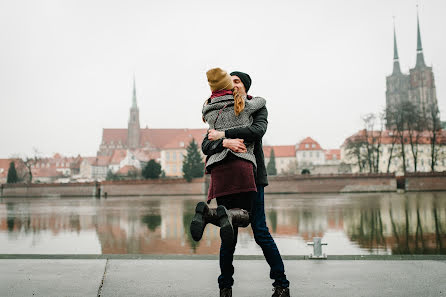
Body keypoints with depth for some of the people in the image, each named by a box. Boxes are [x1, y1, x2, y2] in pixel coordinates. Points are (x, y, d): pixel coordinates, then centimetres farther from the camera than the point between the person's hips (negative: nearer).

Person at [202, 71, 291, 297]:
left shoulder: (258, 108, 6)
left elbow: (258, 131, -18)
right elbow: (206, 146, -1)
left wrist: (223, 134, -16)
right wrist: (225, 142, -22)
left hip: (252, 177, -3)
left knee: (260, 231, -6)